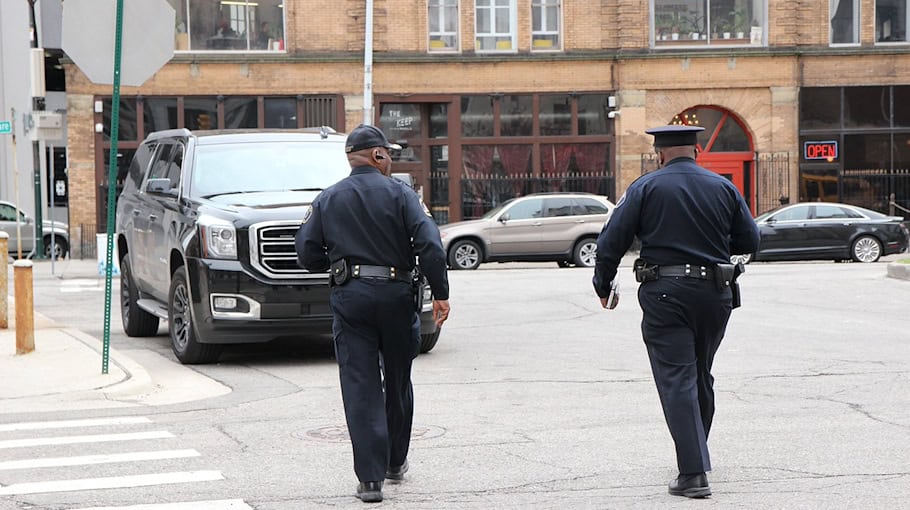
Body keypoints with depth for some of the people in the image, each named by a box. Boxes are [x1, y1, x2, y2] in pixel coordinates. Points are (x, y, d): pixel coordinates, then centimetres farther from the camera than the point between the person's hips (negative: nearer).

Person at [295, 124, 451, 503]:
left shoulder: (327, 199, 6)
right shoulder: (400, 194, -2)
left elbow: (307, 253, 4)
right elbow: (430, 244, -12)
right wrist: (440, 294, -7)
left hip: (350, 298, 1)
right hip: (396, 296, -1)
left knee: (360, 388, -1)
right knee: (397, 382, 16)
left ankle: (370, 477, -9)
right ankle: (395, 462, 31)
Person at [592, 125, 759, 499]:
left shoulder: (645, 188, -2)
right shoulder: (724, 188, 7)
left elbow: (612, 241, -5)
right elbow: (750, 240, 10)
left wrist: (603, 285, 8)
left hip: (665, 295, -4)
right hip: (715, 293, 4)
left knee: (676, 380, -6)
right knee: (701, 376, 20)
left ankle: (693, 473, -15)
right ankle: (695, 454, 34)